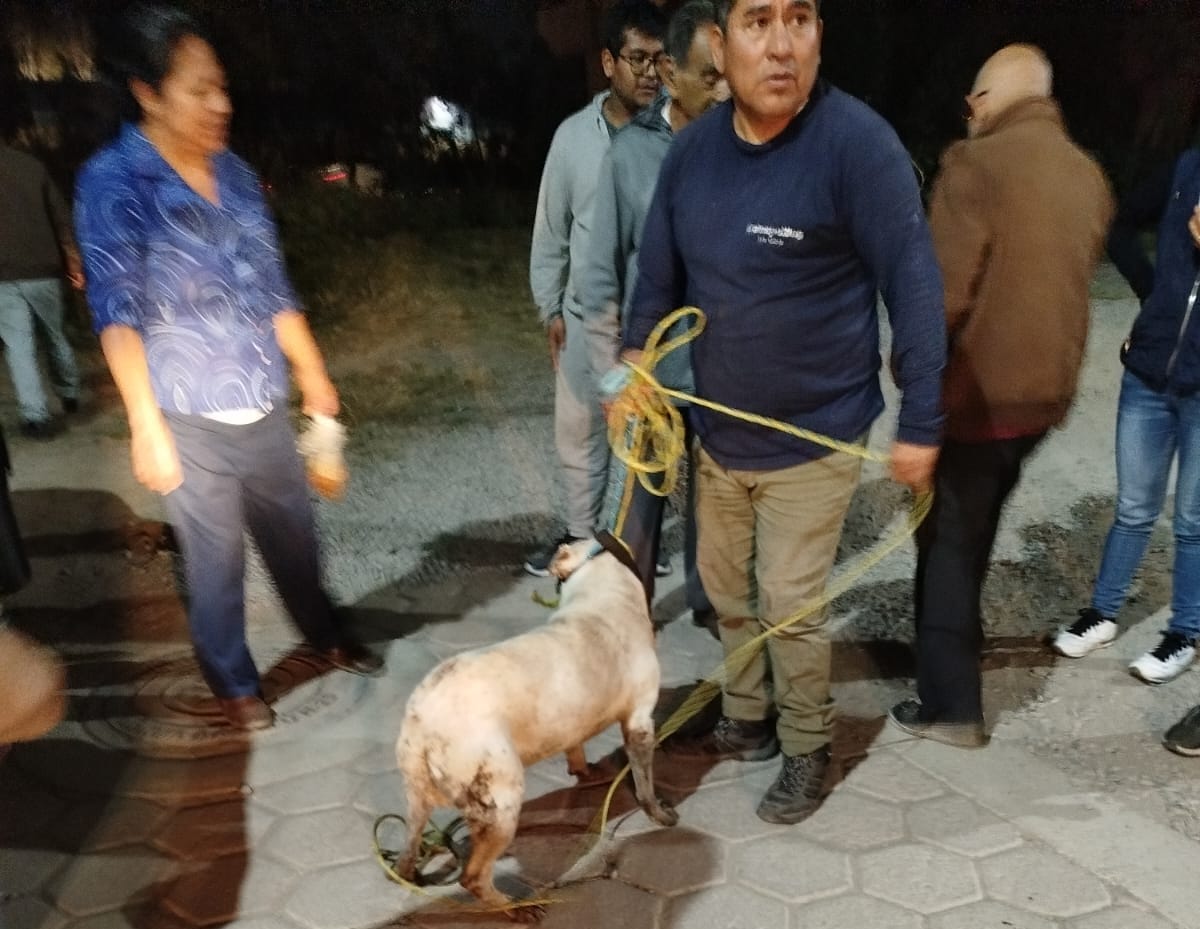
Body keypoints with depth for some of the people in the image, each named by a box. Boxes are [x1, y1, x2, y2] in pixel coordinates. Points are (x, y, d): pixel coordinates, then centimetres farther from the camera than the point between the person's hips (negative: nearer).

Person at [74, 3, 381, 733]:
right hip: (190, 420, -5)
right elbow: (116, 312, -16)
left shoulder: (235, 173, 4)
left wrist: (313, 375, 16)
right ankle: (234, 682, 31)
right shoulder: (114, 182, -12)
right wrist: (147, 426, -22)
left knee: (294, 532, 19)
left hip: (263, 408, 5)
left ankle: (326, 634, 43)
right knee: (218, 556, 9)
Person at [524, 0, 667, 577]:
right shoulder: (574, 134, 1)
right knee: (578, 432, 15)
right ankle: (581, 535, 34)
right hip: (585, 317, 3)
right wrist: (550, 307, 7)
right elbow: (551, 229, 7)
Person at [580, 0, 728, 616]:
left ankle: (709, 603, 39)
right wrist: (612, 375, -3)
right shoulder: (633, 151, -7)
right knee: (632, 515, 8)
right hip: (655, 374, -1)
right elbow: (601, 274, -2)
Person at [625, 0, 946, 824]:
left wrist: (921, 425, -14)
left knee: (790, 605, 4)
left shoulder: (858, 143, -20)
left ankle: (808, 749, 30)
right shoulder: (693, 148, -2)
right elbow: (661, 271, 8)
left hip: (814, 439, -6)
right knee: (727, 588, 19)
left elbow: (914, 288, -16)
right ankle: (748, 720, 42)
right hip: (718, 431, 6)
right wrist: (635, 359, -5)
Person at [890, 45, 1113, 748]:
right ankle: (958, 643, 41)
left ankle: (951, 705, 11)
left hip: (975, 391, -7)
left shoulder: (978, 164, -16)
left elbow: (944, 289, -21)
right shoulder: (1088, 175, 8)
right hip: (1045, 390, 7)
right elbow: (1074, 277, 15)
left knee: (947, 540, 5)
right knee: (973, 531, 24)